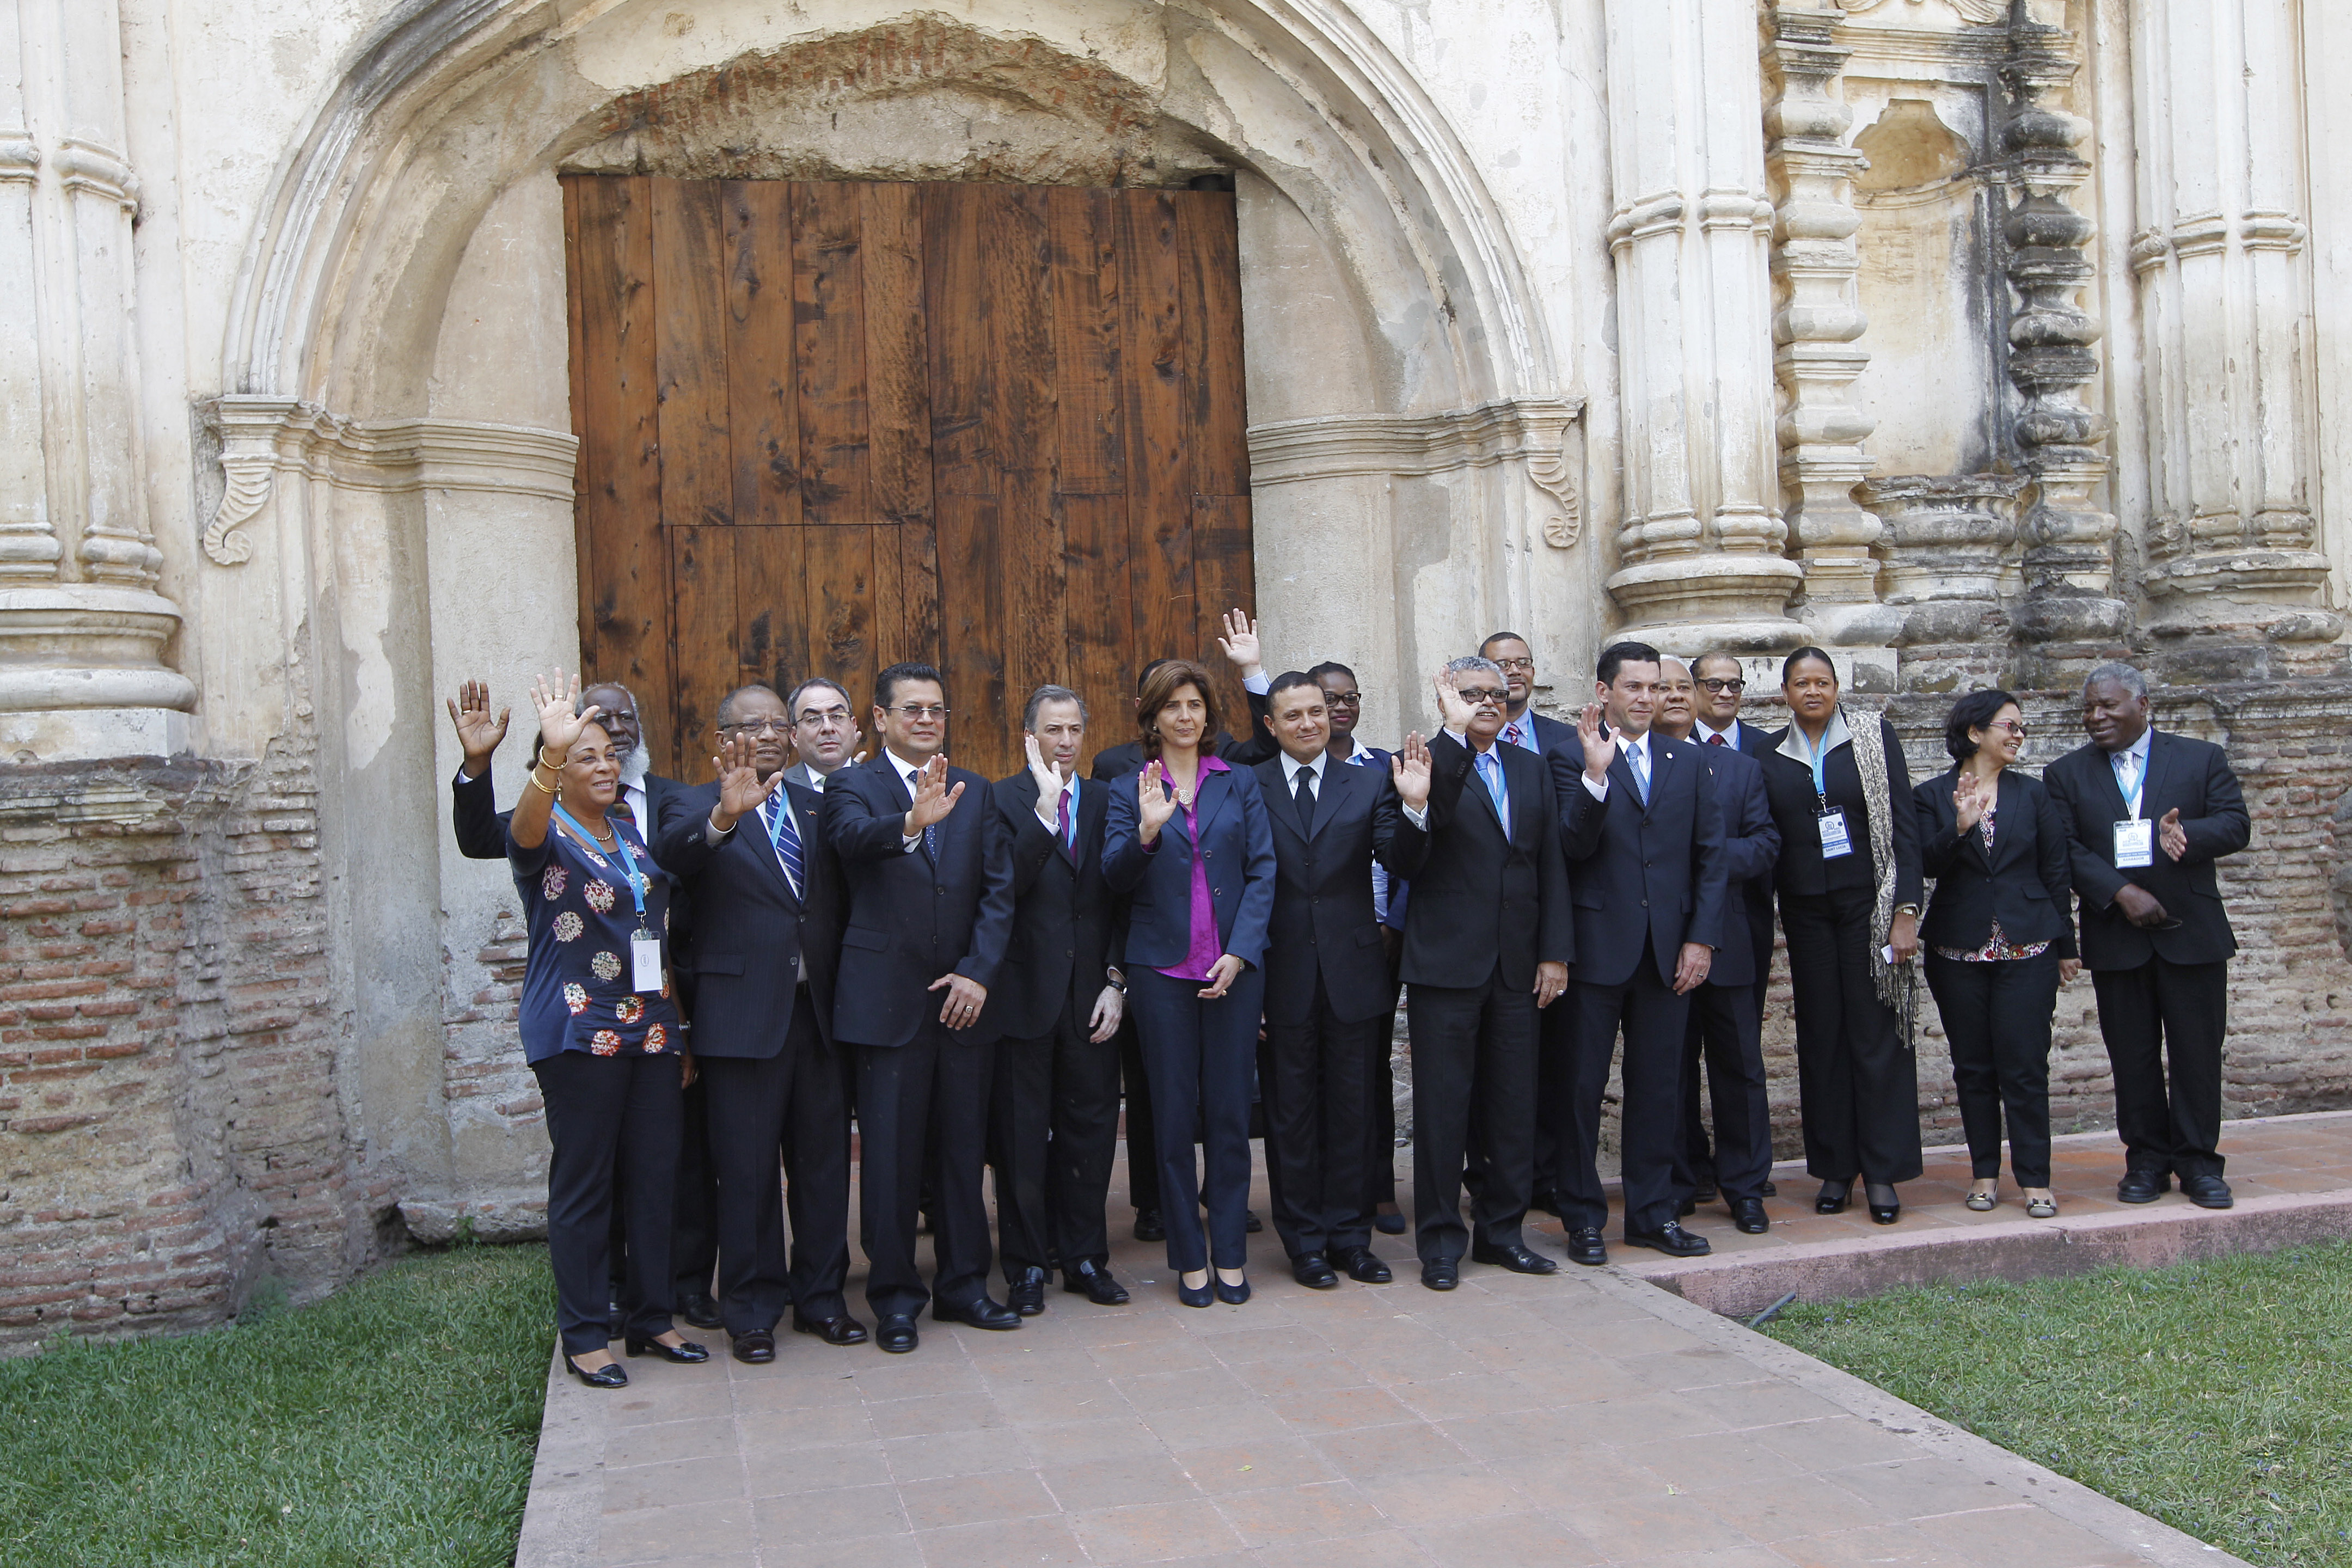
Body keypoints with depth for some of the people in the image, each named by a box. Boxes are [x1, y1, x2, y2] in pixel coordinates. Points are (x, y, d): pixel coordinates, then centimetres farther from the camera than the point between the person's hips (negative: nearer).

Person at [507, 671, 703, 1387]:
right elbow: (524, 830, -31)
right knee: (583, 1183, 1)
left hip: (650, 1027, 6)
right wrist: (552, 753, -48)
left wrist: (676, 1028, 16)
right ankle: (584, 1335, 11)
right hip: (578, 1031, -6)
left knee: (654, 1177, 9)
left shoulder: (630, 833, 14)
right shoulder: (546, 836, -4)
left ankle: (650, 1320, 21)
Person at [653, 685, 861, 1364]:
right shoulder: (701, 807, -1)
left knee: (824, 1161, 12)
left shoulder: (817, 806, 12)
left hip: (821, 1010, 4)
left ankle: (820, 1296, 26)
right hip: (743, 1015, -4)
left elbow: (842, 899, 8)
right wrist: (723, 816, -44)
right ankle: (752, 1312, 18)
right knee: (746, 1169, 5)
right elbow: (673, 852, -24)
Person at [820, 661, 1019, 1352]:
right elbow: (853, 835, -24)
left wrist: (977, 972, -6)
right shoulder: (853, 786, 0)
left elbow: (998, 889, 7)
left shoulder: (975, 793, 12)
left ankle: (963, 1284, 23)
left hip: (963, 995, 4)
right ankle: (895, 1296, 14)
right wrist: (911, 823, -45)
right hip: (888, 1001, -4)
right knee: (890, 1152, 2)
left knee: (964, 1147, 10)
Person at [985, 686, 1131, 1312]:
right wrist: (1044, 809, -25)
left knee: (1090, 1130, 9)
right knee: (1022, 1136, 6)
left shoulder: (1106, 801, 8)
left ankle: (1084, 1258, 22)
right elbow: (1005, 887, -19)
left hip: (1091, 995, 3)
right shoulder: (1002, 800, -3)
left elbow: (1120, 900, 8)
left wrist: (1116, 983, 0)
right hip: (1025, 995, -3)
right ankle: (1027, 1266, 18)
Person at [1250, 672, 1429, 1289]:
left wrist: (1413, 807, -24)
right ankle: (1304, 1243, 20)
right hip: (1282, 978, -1)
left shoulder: (1369, 785, 4)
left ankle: (1350, 1237, 22)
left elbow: (1400, 863, -7)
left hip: (1351, 975, 2)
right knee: (1291, 1116, 8)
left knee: (1351, 1111, 10)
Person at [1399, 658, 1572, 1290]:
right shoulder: (1430, 760, -2)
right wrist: (1455, 732, -28)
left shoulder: (1531, 769, 13)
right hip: (1446, 962, -5)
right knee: (1442, 1105, 1)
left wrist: (1555, 953, 4)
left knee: (1514, 1105, 10)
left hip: (1515, 965, 5)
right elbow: (1430, 815, -26)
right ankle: (1440, 1242, 11)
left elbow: (1552, 864, 10)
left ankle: (1502, 1230, 23)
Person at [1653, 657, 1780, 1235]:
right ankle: (1678, 1184, 19)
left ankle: (1745, 1188, 17)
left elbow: (1765, 843, 1)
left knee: (1738, 1066, 6)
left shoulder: (1741, 768, 11)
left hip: (1726, 942, 2)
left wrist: (1711, 858, -13)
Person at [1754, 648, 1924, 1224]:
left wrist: (1906, 910, -10)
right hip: (1805, 912, 2)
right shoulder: (1771, 755, 6)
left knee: (1876, 1033, 0)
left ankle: (1882, 1171, 7)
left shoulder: (1873, 737, 0)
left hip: (1868, 905, -2)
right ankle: (1835, 1168, 14)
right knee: (1820, 1036, 6)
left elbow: (1904, 825, -3)